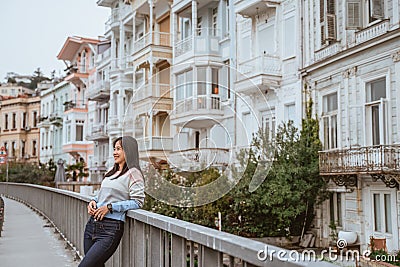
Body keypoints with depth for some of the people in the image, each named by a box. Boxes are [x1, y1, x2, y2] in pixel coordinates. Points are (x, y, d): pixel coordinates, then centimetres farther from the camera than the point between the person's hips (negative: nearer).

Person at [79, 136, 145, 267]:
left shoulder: (133, 173, -5)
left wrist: (110, 207, -15)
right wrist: (93, 201, 6)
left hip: (110, 228, -7)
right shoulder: (111, 172, 18)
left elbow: (137, 202, -12)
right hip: (92, 224, 8)